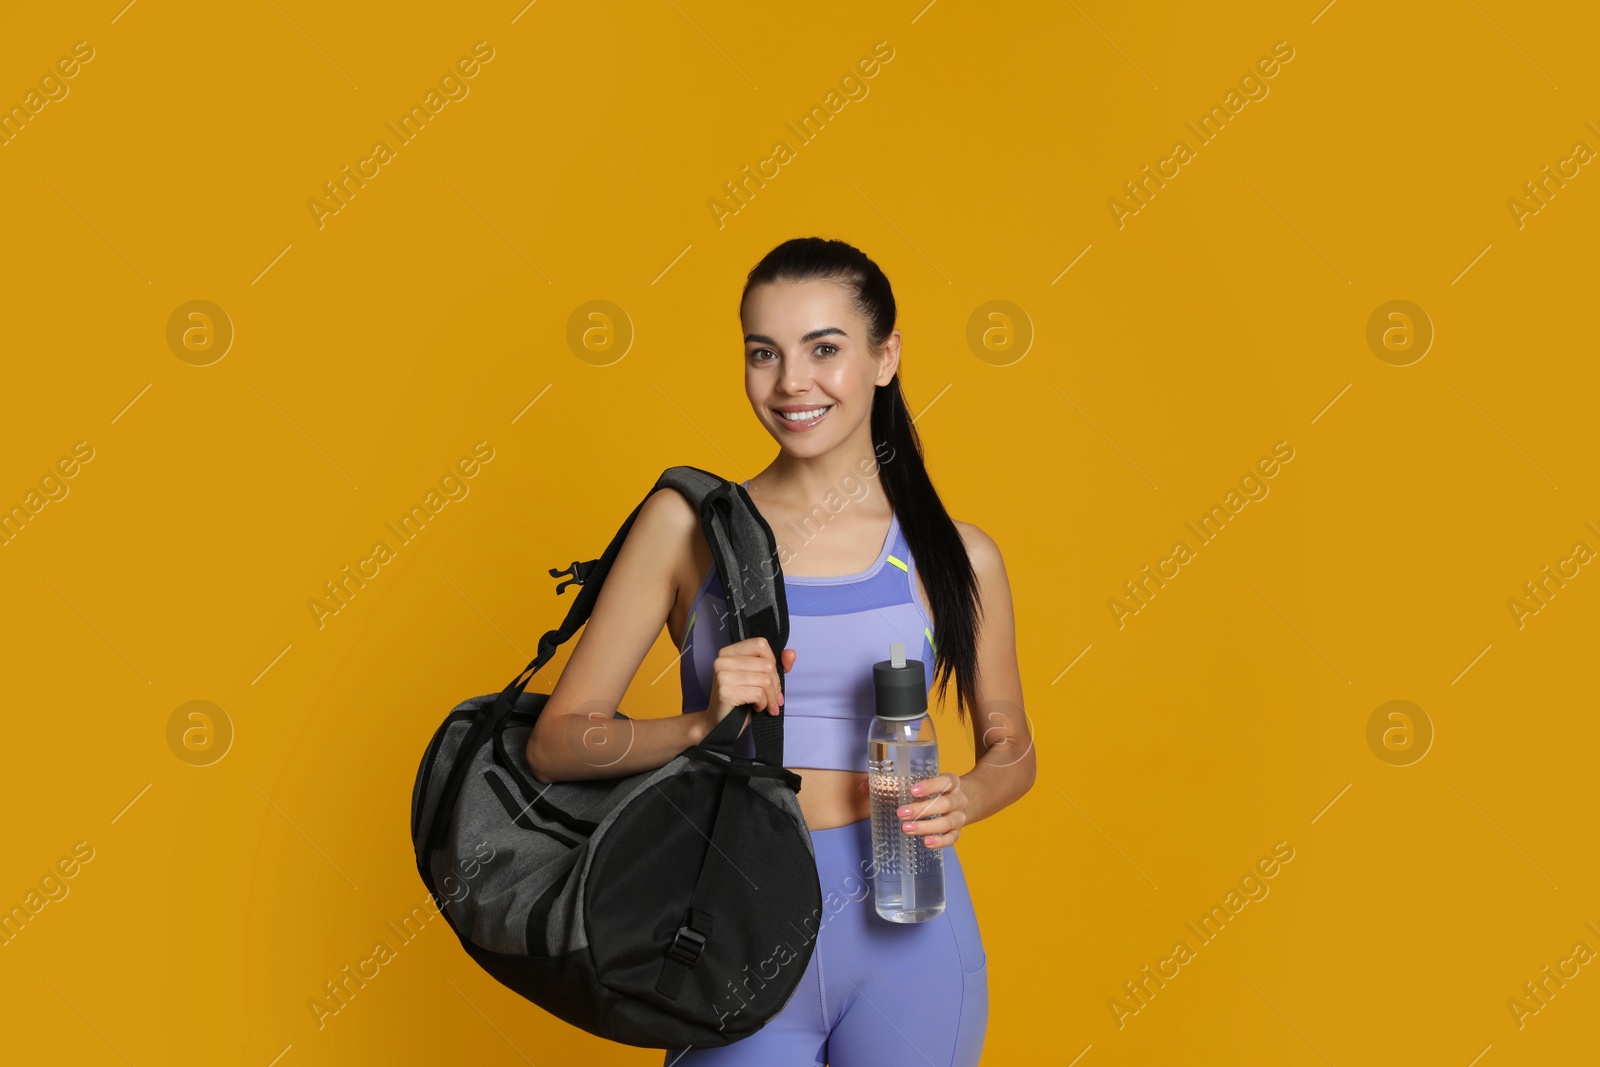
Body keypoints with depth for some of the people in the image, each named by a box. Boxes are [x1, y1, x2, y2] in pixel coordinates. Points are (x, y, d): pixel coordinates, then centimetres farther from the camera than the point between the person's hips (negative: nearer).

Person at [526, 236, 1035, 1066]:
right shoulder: (688, 524, -3)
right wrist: (703, 724, -21)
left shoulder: (956, 555, 0)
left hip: (906, 932, 1)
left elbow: (1010, 748, 13)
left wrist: (962, 799, -8)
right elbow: (556, 742, -5)